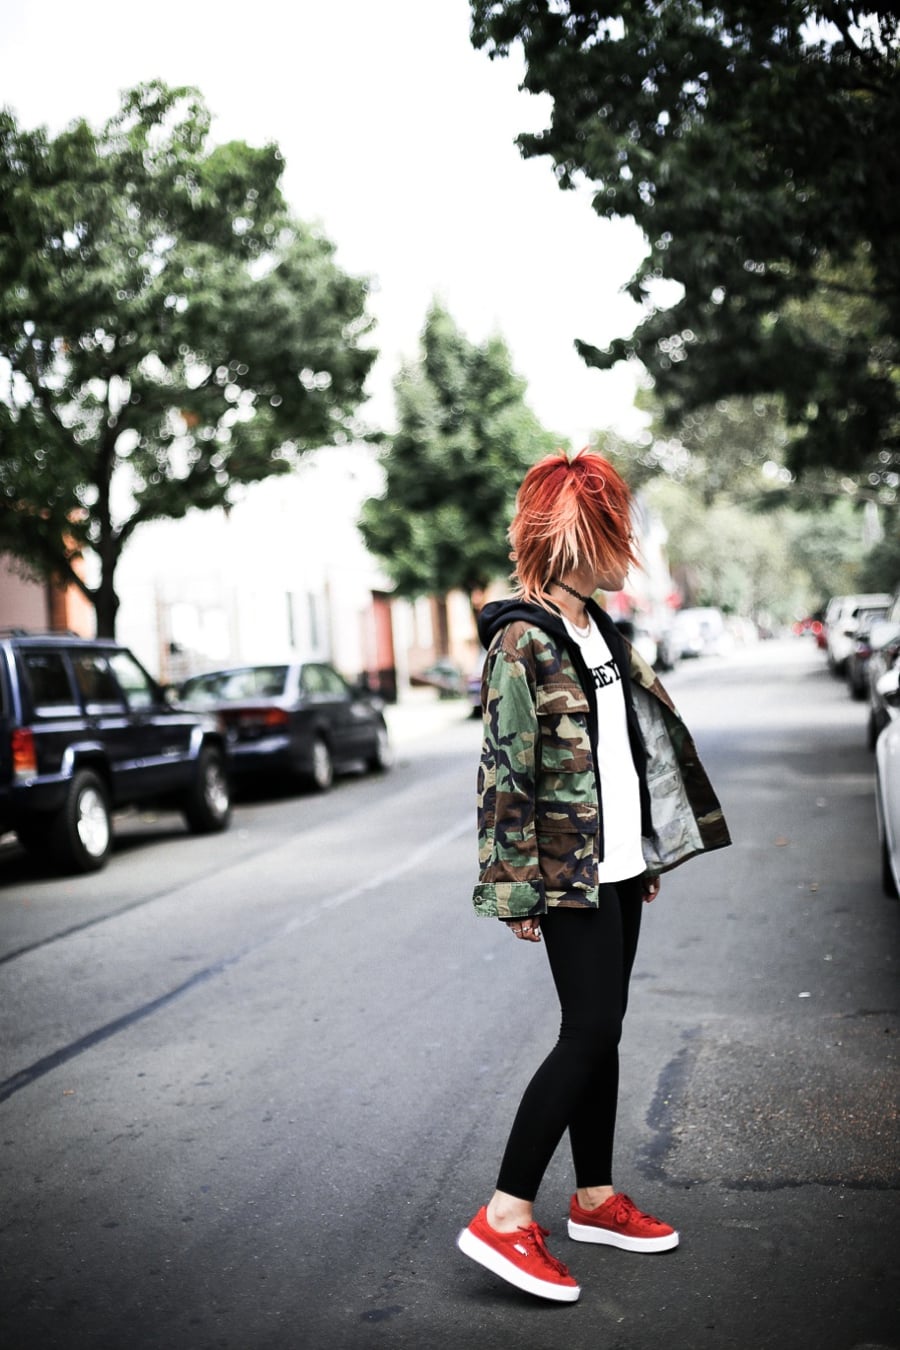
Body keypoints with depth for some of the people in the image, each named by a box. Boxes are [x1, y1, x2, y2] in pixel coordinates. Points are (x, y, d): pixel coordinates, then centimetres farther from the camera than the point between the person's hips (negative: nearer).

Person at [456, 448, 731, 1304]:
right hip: (568, 873, -8)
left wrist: (650, 850, 19)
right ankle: (504, 1218, 0)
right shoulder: (522, 640, -16)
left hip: (619, 863, 8)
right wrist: (517, 890, -17)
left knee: (601, 1032, 13)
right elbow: (506, 772, -17)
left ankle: (595, 1199, 25)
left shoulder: (596, 628, 12)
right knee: (589, 1033, -8)